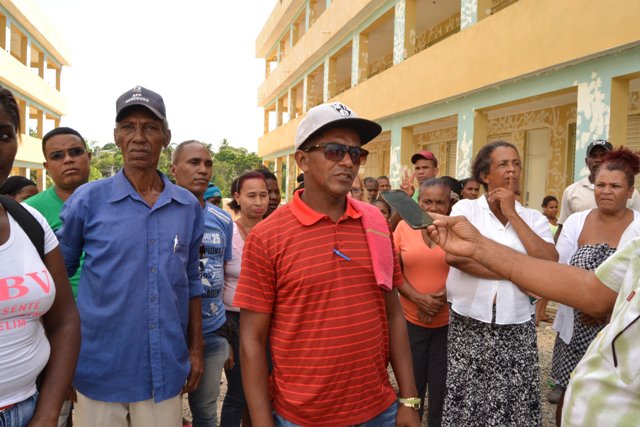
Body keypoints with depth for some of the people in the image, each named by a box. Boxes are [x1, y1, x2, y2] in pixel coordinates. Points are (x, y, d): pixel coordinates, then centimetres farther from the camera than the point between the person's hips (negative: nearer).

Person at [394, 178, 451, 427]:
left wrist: (444, 296, -16)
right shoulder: (404, 227, -3)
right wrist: (418, 297, -15)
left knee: (442, 386, 13)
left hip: (448, 322, -1)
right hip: (411, 321, 1)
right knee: (411, 384, 17)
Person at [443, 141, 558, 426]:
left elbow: (549, 263, -11)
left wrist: (512, 214, -8)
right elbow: (453, 255, -19)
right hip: (469, 325, -2)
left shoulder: (534, 218, 6)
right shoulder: (465, 209, -2)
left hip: (517, 329, 2)